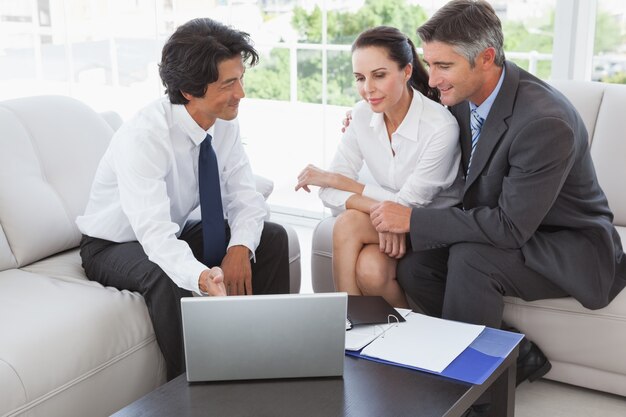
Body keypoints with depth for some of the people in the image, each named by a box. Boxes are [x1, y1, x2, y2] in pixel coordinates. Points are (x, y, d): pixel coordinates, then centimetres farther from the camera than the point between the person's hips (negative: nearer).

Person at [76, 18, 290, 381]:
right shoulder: (143, 136, -34)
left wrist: (240, 247, -30)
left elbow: (244, 197, -9)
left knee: (273, 237, -7)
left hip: (177, 231, 7)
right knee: (166, 278, -37)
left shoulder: (224, 122, -13)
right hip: (115, 245, -6)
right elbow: (154, 232, -42)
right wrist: (202, 278, -60)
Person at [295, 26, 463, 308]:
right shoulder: (362, 116, -7)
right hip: (391, 223, 4)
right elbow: (330, 193, -10)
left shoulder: (441, 127, -22)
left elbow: (409, 203, -18)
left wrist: (336, 180, -14)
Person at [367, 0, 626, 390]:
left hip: (568, 247, -8)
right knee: (414, 268, -11)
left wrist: (413, 219, -26)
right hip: (503, 228, 8)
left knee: (470, 259, -32)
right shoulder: (463, 95, -5)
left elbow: (511, 227, -29)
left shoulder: (545, 122, -30)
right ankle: (517, 355, 0)